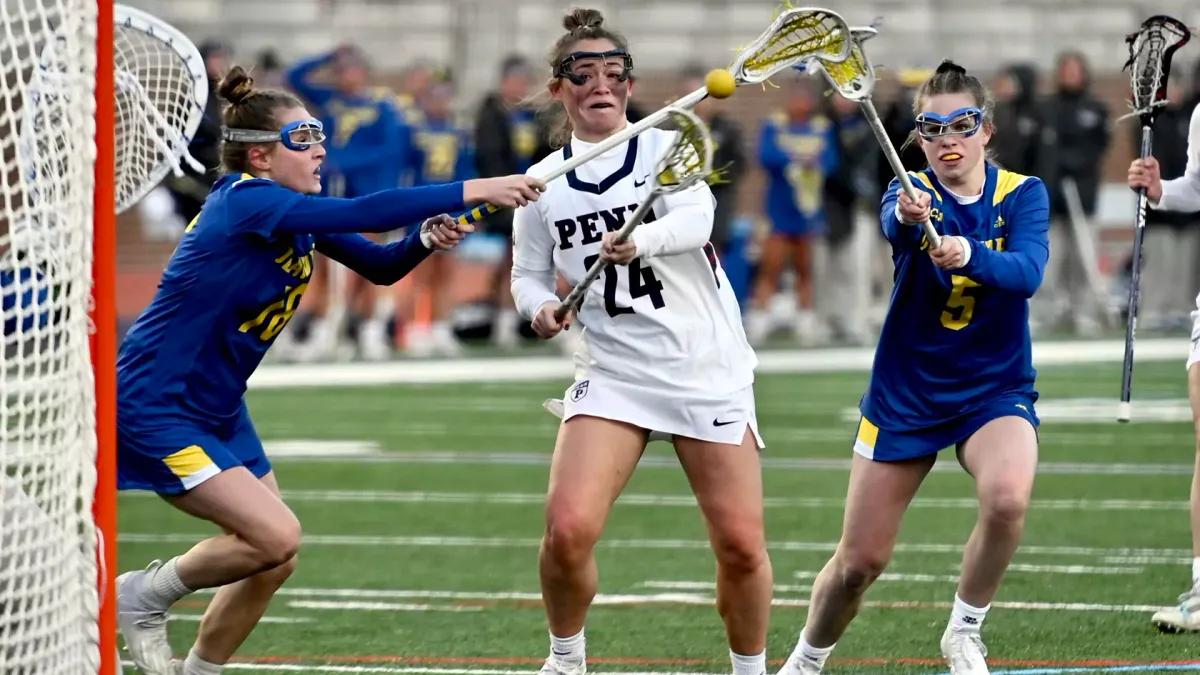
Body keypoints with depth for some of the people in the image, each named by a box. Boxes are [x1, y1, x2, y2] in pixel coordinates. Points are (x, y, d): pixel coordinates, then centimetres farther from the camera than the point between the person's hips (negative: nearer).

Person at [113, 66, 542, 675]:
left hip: (216, 410, 10)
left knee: (274, 559, 6)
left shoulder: (296, 213, 6)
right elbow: (366, 213, -32)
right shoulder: (245, 202, -23)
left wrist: (426, 239, -13)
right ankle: (142, 596, 1)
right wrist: (476, 191, -32)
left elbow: (380, 264, 10)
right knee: (275, 536, -18)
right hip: (153, 407, -10)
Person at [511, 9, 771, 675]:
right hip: (611, 374, 1)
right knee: (568, 530, -17)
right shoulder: (543, 183, 6)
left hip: (709, 371, -1)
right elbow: (528, 272, 16)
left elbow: (695, 219, -21)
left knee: (740, 544, -5)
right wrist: (540, 307, -8)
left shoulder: (668, 147, -2)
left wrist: (642, 240, -43)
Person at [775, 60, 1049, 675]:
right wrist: (908, 216, -58)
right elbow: (893, 225, -33)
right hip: (905, 393, 0)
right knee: (860, 560, 3)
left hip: (995, 391, 0)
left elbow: (1027, 271, -26)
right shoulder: (912, 192, -8)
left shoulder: (1023, 195, -6)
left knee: (1007, 498, -32)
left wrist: (969, 254, -46)